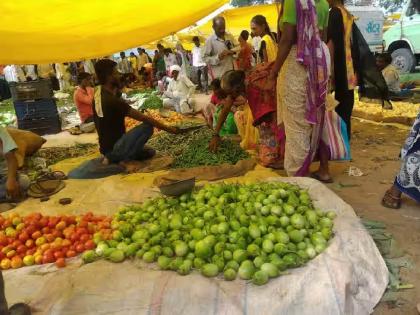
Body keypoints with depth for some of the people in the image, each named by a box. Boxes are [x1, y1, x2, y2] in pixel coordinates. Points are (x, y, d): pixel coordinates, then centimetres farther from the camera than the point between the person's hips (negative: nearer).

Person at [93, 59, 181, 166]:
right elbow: (144, 118, -23)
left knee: (150, 152, 18)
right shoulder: (112, 101, -26)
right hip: (113, 148, -9)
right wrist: (168, 128, -15)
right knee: (147, 126, -17)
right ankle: (125, 159, -10)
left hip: (106, 147, 9)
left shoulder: (98, 94, 1)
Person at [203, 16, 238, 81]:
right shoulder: (209, 40, -9)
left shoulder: (229, 36, 6)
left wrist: (231, 51, -12)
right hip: (219, 74, -6)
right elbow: (205, 58, -9)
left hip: (232, 71, 6)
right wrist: (217, 58, -25)